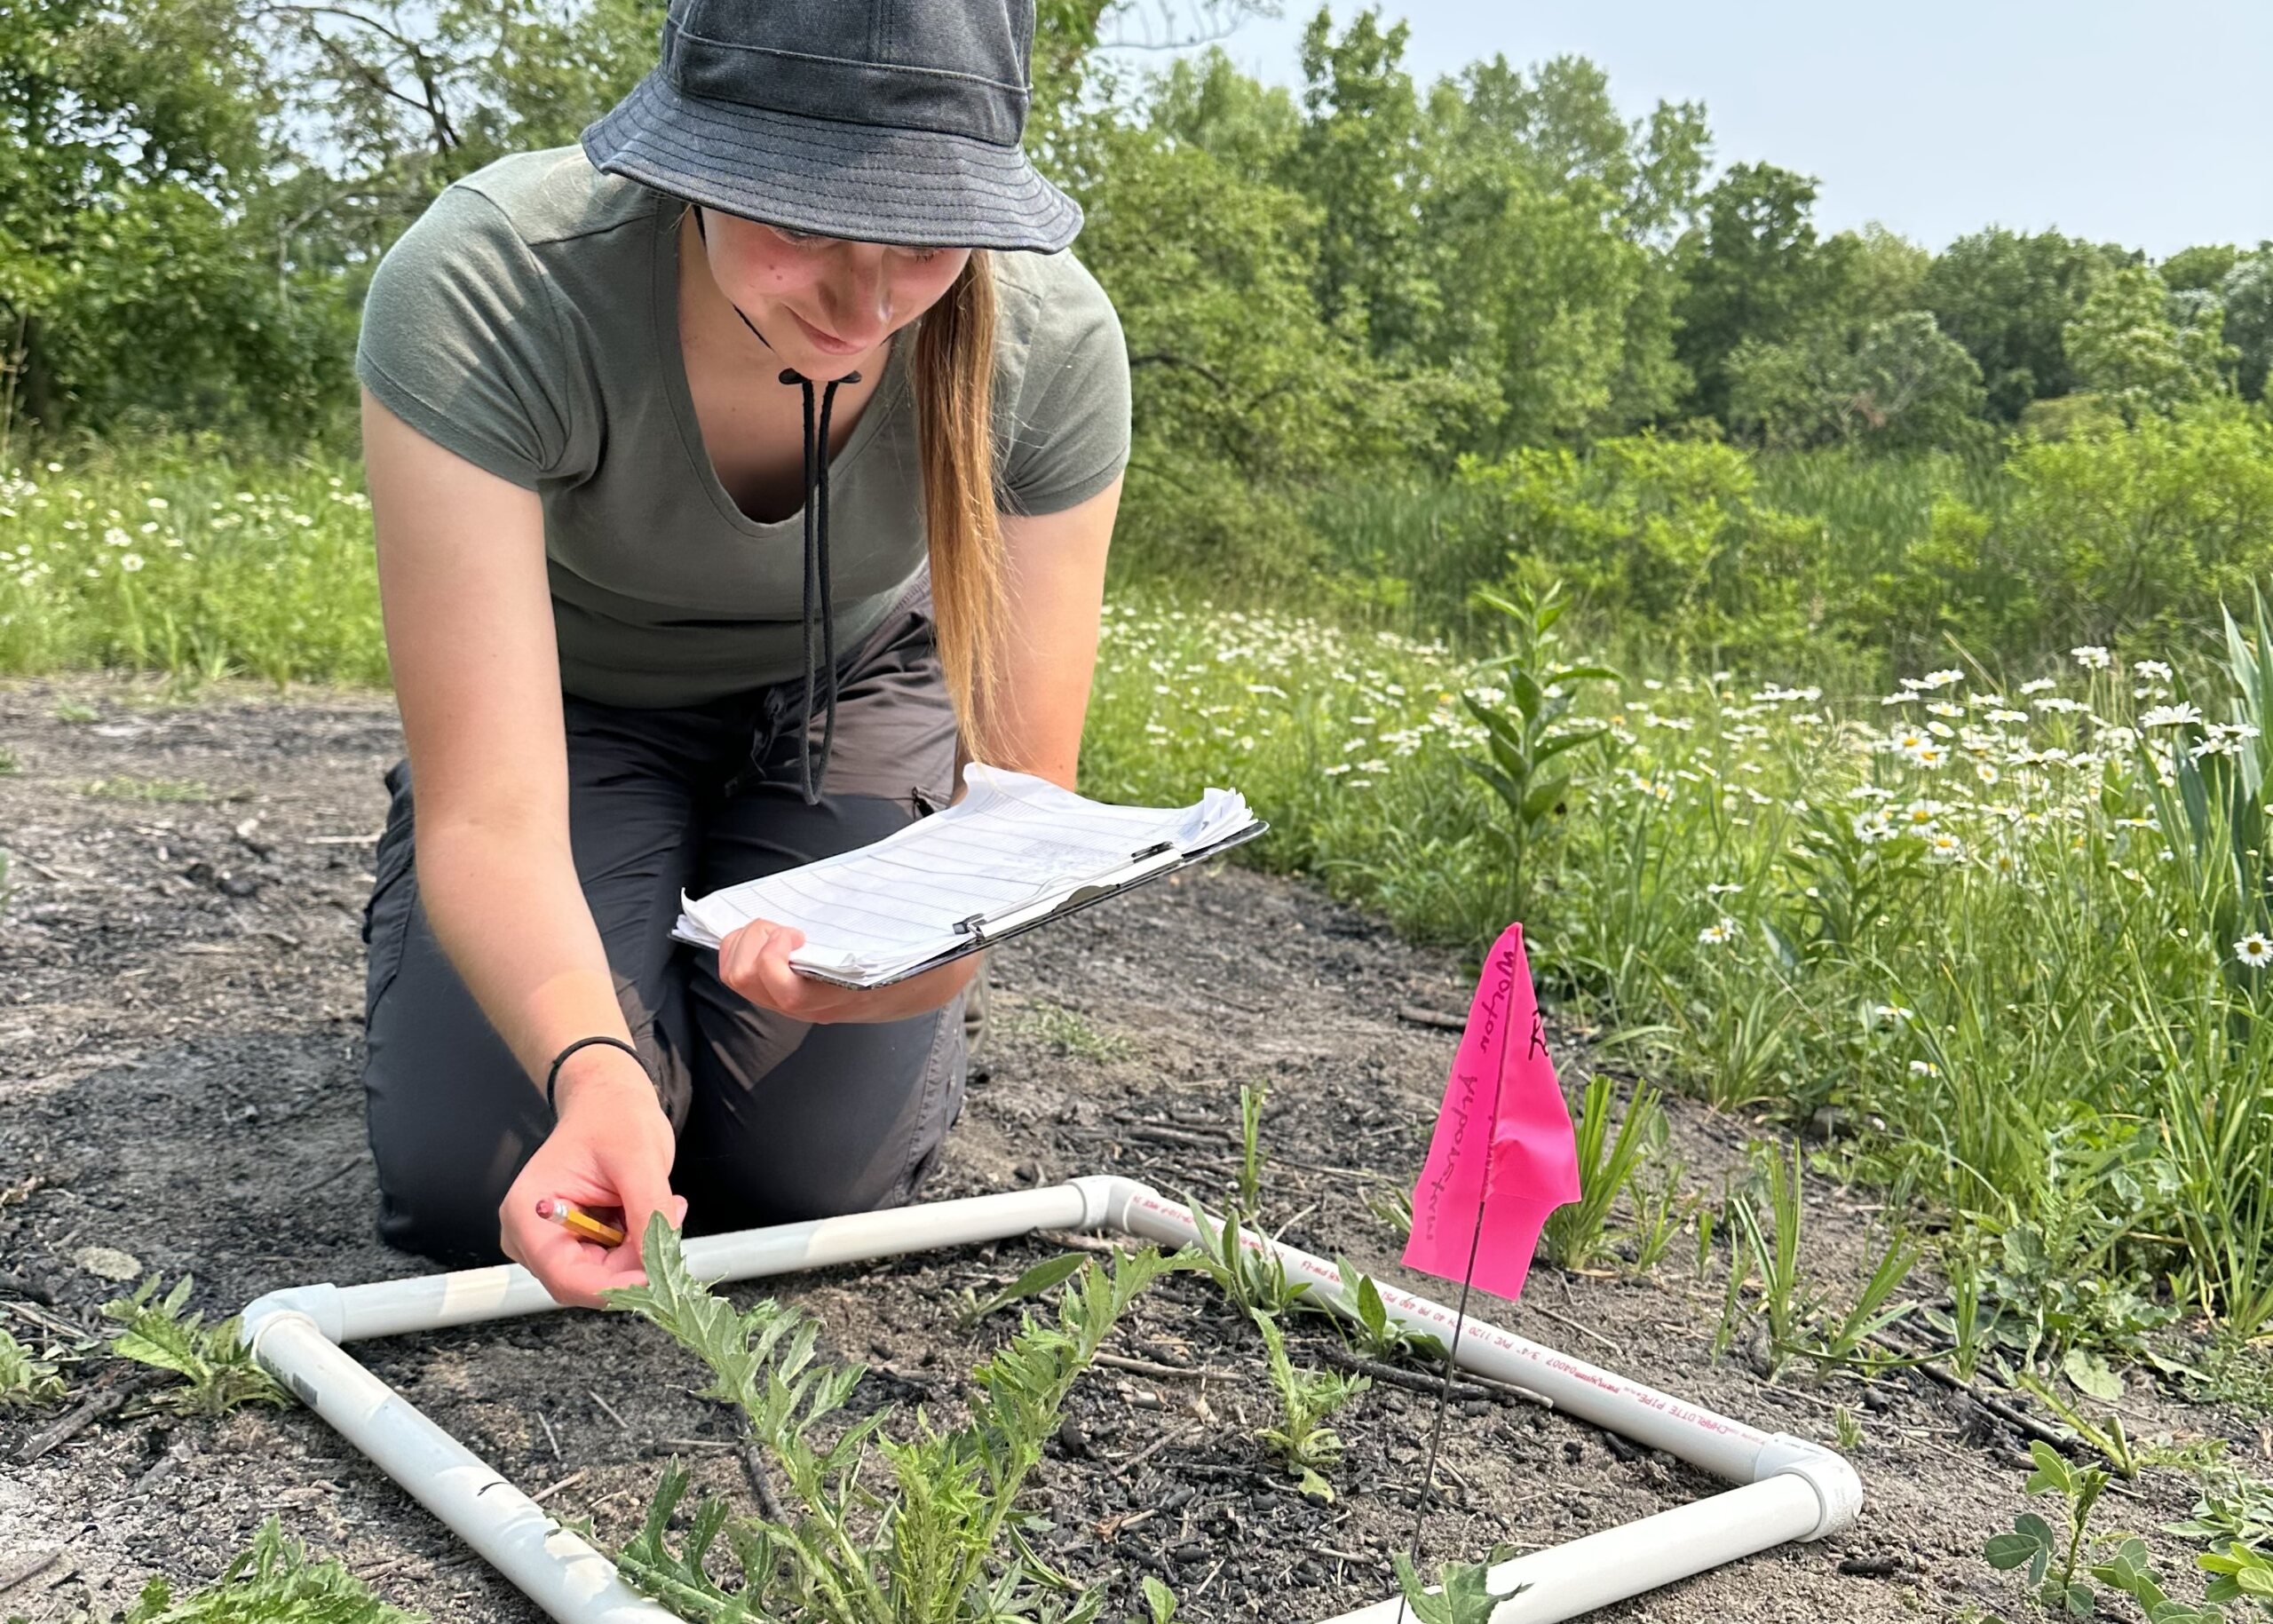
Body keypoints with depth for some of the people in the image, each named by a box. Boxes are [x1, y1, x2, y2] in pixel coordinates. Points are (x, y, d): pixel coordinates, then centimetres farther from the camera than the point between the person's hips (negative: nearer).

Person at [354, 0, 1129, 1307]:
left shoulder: (1053, 343, -31)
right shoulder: (479, 297, -38)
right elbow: (490, 812, -39)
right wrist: (593, 1068, -59)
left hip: (850, 678, 1)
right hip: (571, 691, -1)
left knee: (815, 1179, -12)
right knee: (475, 1186, -15)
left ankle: (721, 920, 22)